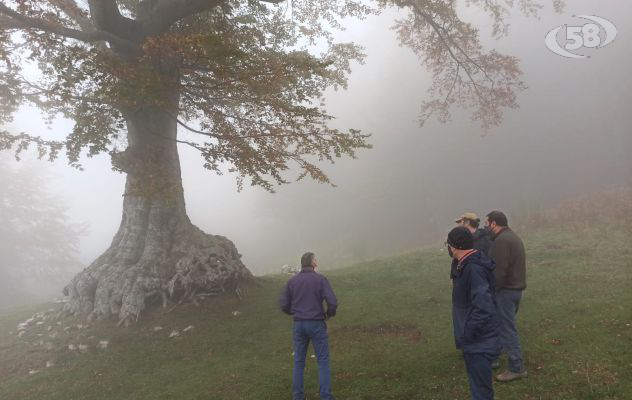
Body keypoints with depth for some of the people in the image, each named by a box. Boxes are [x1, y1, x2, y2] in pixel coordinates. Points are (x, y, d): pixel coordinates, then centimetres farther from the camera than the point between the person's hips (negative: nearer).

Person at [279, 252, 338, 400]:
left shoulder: (292, 281, 3)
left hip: (299, 325, 4)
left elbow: (284, 305, 2)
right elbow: (332, 302, -16)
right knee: (323, 360, 6)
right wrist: (329, 314, 6)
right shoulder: (320, 279, -8)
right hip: (316, 324, -3)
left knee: (299, 361, 14)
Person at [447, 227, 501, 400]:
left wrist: (466, 336, -21)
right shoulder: (468, 265, 6)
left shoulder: (473, 269, -25)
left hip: (478, 345, -10)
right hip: (478, 342, 10)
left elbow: (483, 310, -29)